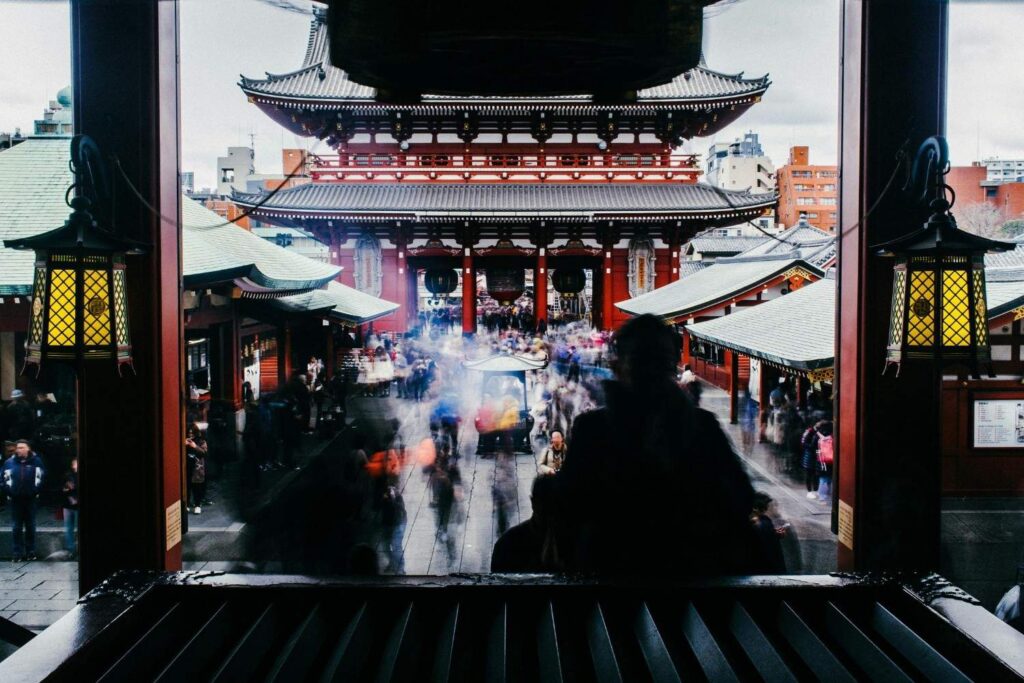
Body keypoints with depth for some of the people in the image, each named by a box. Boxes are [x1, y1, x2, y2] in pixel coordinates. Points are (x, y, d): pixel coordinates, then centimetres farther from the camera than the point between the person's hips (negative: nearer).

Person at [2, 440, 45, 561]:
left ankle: (31, 551, 15)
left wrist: (36, 490, -4)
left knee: (30, 526, 7)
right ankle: (18, 553, 5)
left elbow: (40, 477, 5)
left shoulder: (36, 461, 0)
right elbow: (5, 478, 7)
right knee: (16, 528, 1)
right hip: (15, 500, 1)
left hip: (30, 499, -1)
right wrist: (9, 492, -1)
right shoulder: (9, 463, 2)